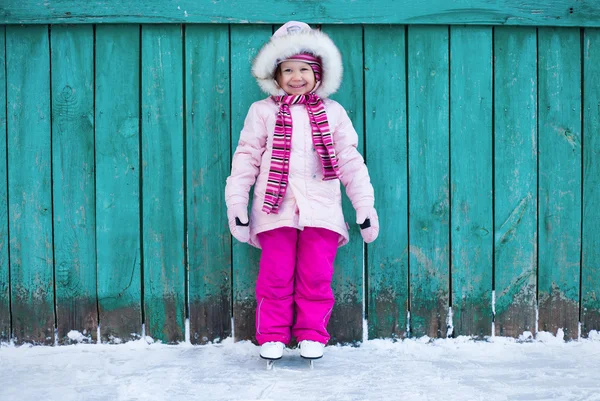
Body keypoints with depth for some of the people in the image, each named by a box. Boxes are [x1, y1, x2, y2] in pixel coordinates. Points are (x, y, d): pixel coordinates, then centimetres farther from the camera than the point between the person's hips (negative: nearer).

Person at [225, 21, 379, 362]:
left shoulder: (333, 113, 11)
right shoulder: (263, 112, 8)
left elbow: (350, 161, 11)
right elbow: (246, 157, 6)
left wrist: (365, 206, 7)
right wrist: (236, 204, 0)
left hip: (321, 209, 1)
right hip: (276, 209, -1)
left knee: (317, 276, 2)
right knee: (276, 276, 1)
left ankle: (312, 334, 16)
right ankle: (272, 335, 15)